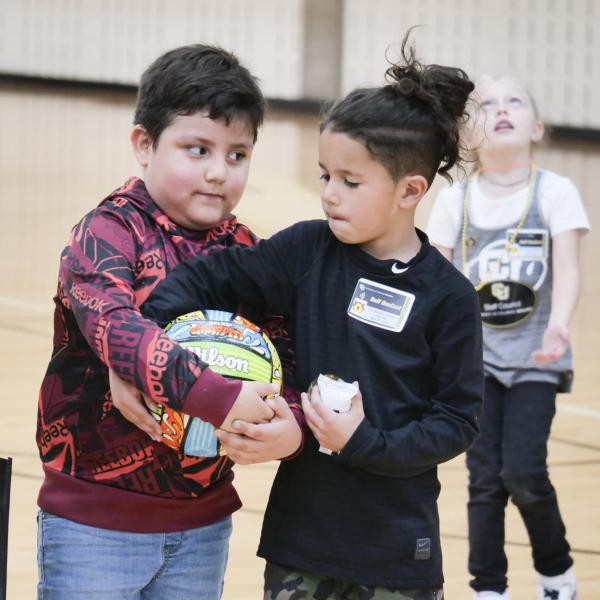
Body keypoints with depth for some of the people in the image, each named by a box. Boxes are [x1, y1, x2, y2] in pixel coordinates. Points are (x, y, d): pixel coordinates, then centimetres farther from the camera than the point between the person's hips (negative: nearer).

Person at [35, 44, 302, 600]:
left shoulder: (245, 253, 5)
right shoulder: (105, 235, -12)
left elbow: (287, 353, 2)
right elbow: (115, 330, -29)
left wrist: (294, 423, -21)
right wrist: (220, 397, -39)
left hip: (203, 521, 5)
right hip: (94, 521, -5)